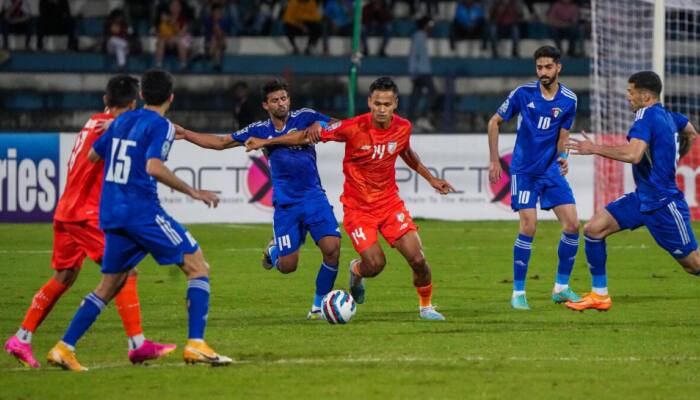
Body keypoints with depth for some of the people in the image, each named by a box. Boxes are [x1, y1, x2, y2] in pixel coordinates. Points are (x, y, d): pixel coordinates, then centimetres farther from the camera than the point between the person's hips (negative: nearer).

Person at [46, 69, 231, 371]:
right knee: (198, 266, -2)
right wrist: (193, 192, -18)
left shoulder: (122, 120, 15)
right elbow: (154, 167, -22)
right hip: (142, 210, -7)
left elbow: (93, 155, 26)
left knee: (109, 286, 17)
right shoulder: (161, 126, -7)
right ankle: (196, 344, -15)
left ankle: (64, 348, 10)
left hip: (111, 214, 7)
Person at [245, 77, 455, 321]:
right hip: (358, 207, -3)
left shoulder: (403, 128, -7)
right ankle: (357, 271, 24)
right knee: (375, 264, -15)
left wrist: (431, 178, 20)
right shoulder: (354, 128, -20)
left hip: (390, 202, 3)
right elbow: (309, 136, -11)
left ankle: (426, 307, 19)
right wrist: (265, 142, -12)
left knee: (418, 260, -8)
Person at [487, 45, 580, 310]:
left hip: (552, 170, 3)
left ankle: (561, 288, 9)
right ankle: (518, 293, -4)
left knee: (572, 224, -5)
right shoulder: (523, 93, -8)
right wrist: (494, 161, -2)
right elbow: (495, 122, 2)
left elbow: (563, 136, 7)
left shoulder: (568, 100, 0)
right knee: (528, 227, -14)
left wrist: (563, 156, -15)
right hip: (524, 171, -3)